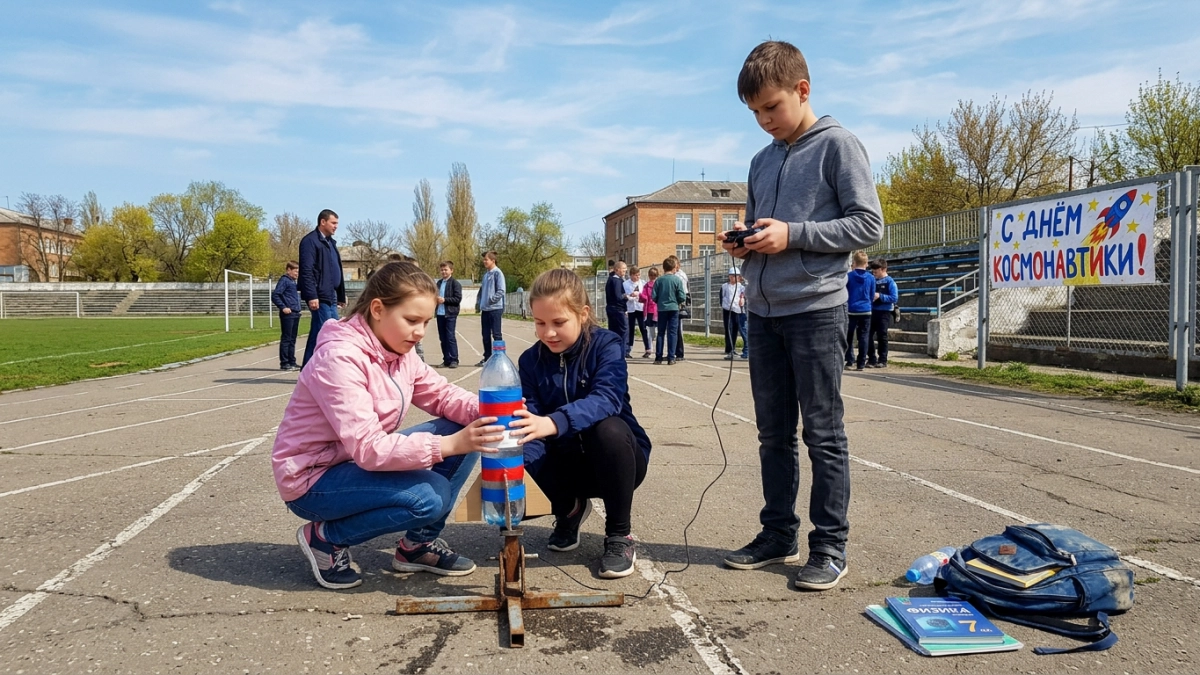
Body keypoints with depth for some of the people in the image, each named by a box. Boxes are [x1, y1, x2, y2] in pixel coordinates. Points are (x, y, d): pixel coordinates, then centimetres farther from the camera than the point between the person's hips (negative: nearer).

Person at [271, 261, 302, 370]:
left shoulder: (293, 281, 18)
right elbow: (275, 295, -15)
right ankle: (284, 363, -1)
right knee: (286, 339, -5)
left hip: (295, 314, 9)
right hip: (287, 314, -9)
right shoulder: (284, 280, -8)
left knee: (292, 339, 12)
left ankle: (292, 362, 18)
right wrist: (283, 307, -19)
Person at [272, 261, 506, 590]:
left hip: (363, 459, 8)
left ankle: (419, 543, 7)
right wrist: (449, 445, -39)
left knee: (463, 429, -6)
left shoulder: (399, 351, -1)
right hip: (313, 480, -8)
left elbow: (441, 394, -1)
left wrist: (486, 412, -23)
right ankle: (324, 538, -3)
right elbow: (368, 449, -33)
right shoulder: (339, 359, -28)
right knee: (429, 497, -28)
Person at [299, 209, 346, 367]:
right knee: (321, 335, -9)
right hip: (319, 298, -9)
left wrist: (341, 296, 20)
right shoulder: (310, 241, -7)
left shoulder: (330, 242, 20)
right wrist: (311, 296, -22)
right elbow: (306, 271, -15)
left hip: (331, 298, 9)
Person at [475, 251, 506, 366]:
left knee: (496, 334, -4)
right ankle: (487, 358, 19)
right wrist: (478, 302, 11)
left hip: (495, 309, -8)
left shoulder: (497, 273, -9)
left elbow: (501, 291, -16)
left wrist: (491, 299, -16)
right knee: (486, 335, 11)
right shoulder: (486, 274, 15)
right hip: (485, 309, 8)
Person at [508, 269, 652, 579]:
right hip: (568, 462, 3)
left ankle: (620, 534, -13)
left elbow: (606, 399, -35)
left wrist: (554, 423, -53)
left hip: (617, 458, -3)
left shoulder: (607, 345, -16)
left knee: (608, 429, -36)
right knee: (521, 444, -25)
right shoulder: (531, 360, -5)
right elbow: (530, 418, -16)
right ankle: (569, 508, 6)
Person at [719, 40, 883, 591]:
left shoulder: (837, 145, -2)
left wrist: (794, 234, -16)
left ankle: (829, 547, 8)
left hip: (816, 309, -6)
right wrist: (742, 245, 3)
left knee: (823, 433, -1)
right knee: (774, 432, 11)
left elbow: (869, 224, -8)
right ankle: (778, 535, 22)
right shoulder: (762, 162, 17)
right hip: (764, 311, 7)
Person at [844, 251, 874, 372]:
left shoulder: (849, 276, -7)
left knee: (849, 337, 9)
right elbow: (872, 296, 7)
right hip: (866, 311, 2)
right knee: (863, 337, 5)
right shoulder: (871, 278, -1)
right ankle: (861, 363, 4)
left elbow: (843, 293, 0)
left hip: (851, 310, -1)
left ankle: (850, 361, 5)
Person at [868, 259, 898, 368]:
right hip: (871, 311, 5)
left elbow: (895, 298, -13)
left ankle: (882, 360, 11)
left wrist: (880, 296, -18)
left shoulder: (890, 282, -6)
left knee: (882, 337, 2)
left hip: (884, 313, -5)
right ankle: (871, 359, 12)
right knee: (868, 336, 2)